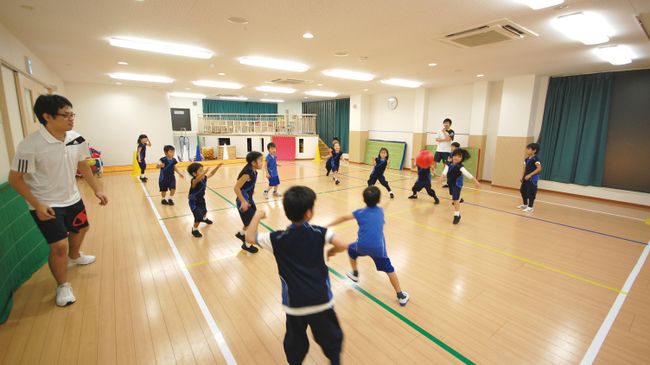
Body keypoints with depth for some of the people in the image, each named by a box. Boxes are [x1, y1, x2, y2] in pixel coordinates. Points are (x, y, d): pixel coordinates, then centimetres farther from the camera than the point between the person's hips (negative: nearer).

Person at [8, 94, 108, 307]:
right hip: (46, 205, -6)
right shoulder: (30, 145, -24)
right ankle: (63, 286, 16)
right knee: (59, 245, -9)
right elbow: (15, 178, -16)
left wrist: (97, 189, 6)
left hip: (72, 198, 6)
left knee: (81, 228, 25)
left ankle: (74, 257, 56)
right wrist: (37, 205, -22)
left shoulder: (76, 139, -8)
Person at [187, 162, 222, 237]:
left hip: (201, 199, 8)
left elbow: (211, 174, 0)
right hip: (194, 202, -8)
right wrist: (205, 172, -78)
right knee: (198, 217, -11)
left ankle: (204, 219, 67)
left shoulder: (204, 178, -15)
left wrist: (217, 167, -14)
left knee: (204, 211, 33)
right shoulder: (194, 181, -37)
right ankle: (194, 230, 15)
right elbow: (198, 179, -61)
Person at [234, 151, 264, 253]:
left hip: (249, 200, 9)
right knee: (250, 223, 3)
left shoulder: (253, 171, 0)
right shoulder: (247, 173, -27)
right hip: (244, 202, -9)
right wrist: (243, 202, -27)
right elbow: (236, 188, -27)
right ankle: (246, 244, 23)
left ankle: (241, 234, 43)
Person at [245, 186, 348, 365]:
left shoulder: (277, 239, -10)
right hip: (321, 300, 0)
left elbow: (250, 237, -1)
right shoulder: (319, 233, -11)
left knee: (295, 341, 26)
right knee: (331, 336, 25)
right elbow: (343, 246, -18)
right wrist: (331, 252, 3)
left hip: (295, 304, 1)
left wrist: (257, 216, 12)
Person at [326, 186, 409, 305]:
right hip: (378, 248, 1)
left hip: (362, 245, -1)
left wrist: (327, 226, 16)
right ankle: (401, 296, 20)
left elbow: (343, 218, 10)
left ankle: (355, 274, 46)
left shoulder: (361, 212, 7)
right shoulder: (380, 211, 12)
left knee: (351, 250, 32)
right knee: (389, 270, 16)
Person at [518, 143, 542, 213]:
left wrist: (530, 175, -26)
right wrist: (523, 177, 13)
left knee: (531, 192, -5)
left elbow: (539, 168, -23)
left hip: (532, 178, -9)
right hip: (526, 178, 9)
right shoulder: (527, 159, 10)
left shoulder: (535, 159, -15)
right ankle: (525, 205, 30)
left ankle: (530, 207, 3)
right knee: (523, 191, 15)